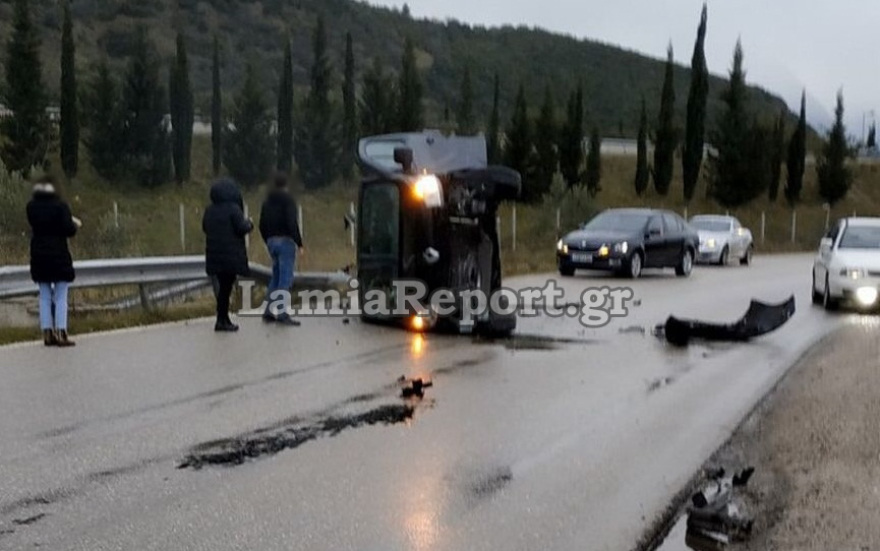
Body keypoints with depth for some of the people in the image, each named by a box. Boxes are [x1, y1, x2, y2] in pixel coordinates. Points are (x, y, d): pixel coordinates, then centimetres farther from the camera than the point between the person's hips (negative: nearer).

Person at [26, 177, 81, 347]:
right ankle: (61, 334, -5)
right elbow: (69, 230, -15)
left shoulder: (31, 206, 4)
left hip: (38, 256, 5)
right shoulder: (60, 205, -11)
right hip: (59, 256, -4)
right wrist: (74, 224, 8)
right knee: (61, 297, 0)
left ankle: (47, 333, 9)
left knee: (44, 296, 10)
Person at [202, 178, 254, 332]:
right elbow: (242, 228, -17)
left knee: (222, 286, 15)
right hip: (231, 255, -6)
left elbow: (205, 228, 15)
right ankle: (222, 321, 1)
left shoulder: (210, 210, 7)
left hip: (214, 255, 6)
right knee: (226, 287, -1)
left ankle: (224, 319, 21)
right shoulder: (233, 208, -14)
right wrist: (249, 224, 3)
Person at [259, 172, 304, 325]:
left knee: (276, 277, 14)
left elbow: (262, 225, 15)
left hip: (272, 241, 7)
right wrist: (299, 243, -14)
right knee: (286, 278, -7)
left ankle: (269, 312, 12)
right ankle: (281, 313, -11)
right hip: (286, 241, -7)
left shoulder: (267, 201, 14)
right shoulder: (288, 199, -8)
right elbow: (292, 223, -17)